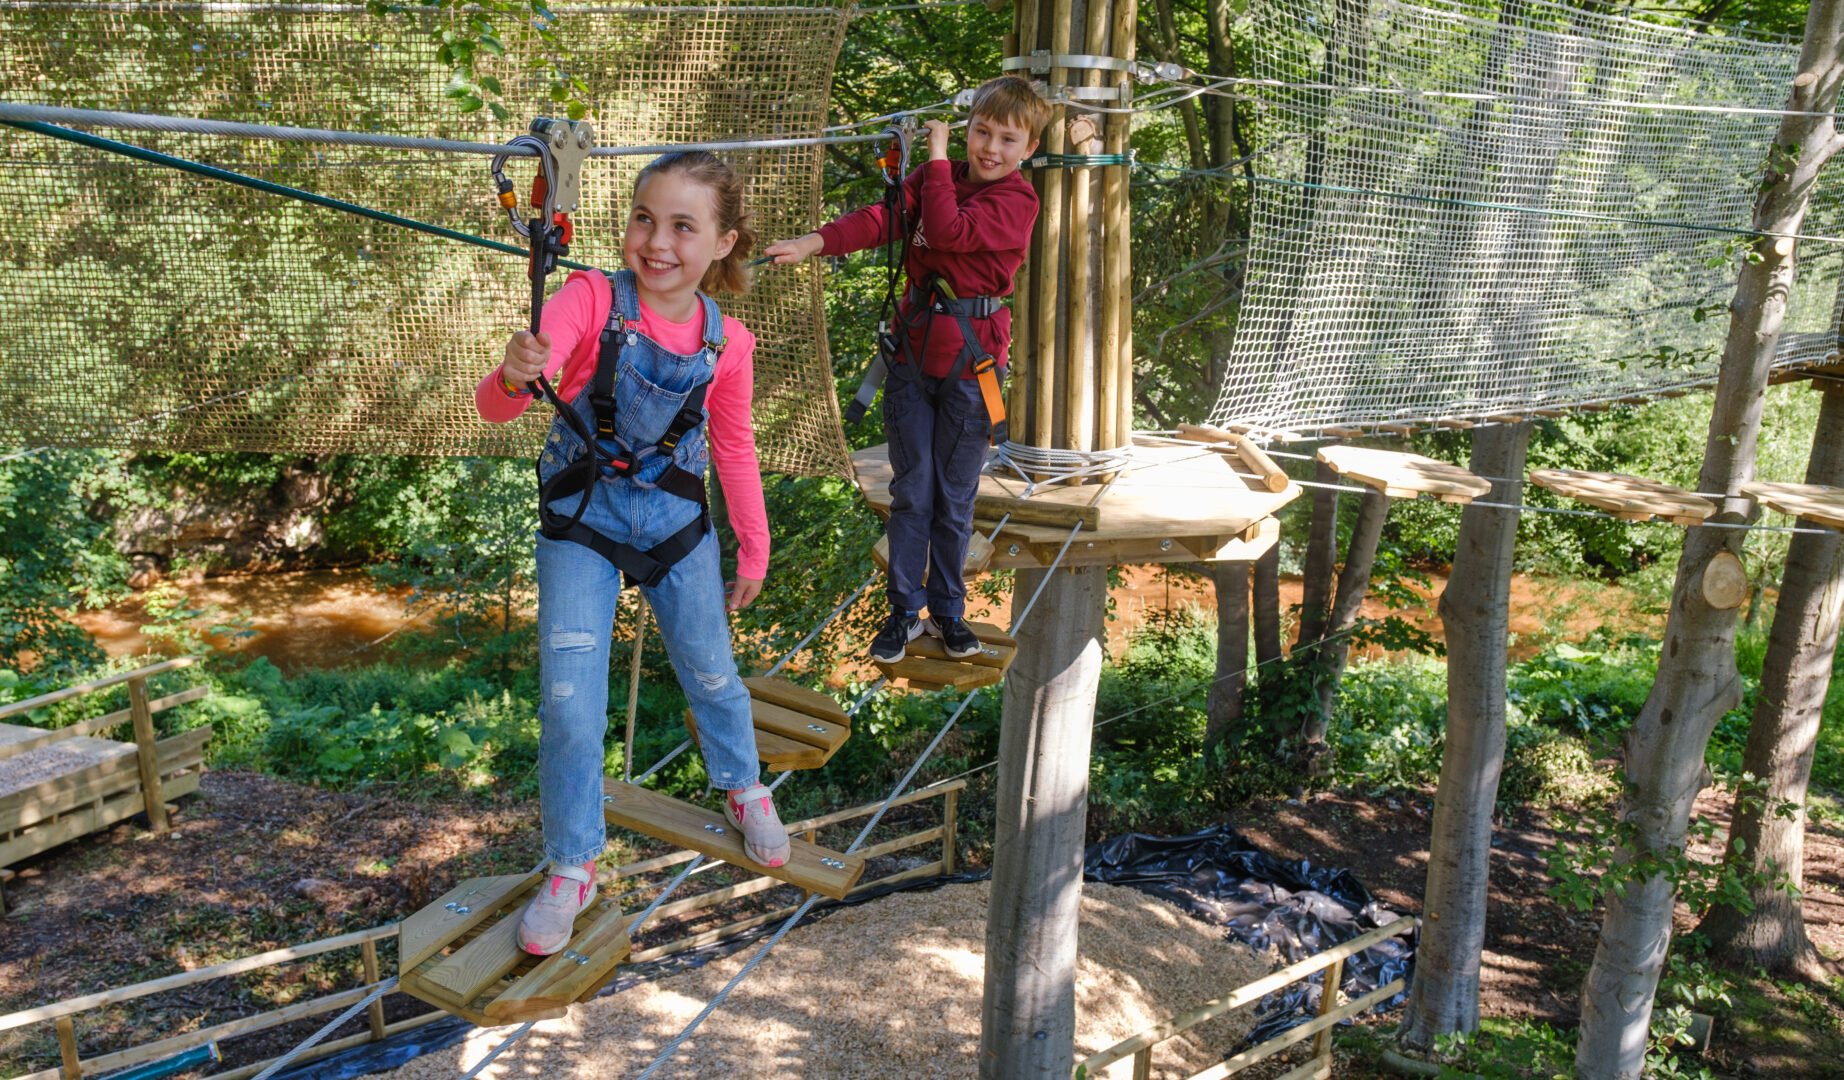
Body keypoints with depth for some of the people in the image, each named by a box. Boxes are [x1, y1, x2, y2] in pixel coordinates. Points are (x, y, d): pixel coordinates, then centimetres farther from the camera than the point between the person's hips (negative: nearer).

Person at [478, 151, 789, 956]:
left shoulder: (727, 343, -9)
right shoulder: (592, 301, -20)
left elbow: (734, 449, 7)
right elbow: (494, 405, -28)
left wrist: (754, 552, 12)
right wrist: (513, 378, -51)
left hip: (675, 522, 2)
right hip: (581, 523, -2)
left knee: (710, 672, 17)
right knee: (569, 701, -6)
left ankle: (743, 786, 47)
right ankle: (572, 867, 14)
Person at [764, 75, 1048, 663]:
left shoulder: (1017, 201, -7)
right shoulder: (936, 176, 7)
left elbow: (948, 231, -22)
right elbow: (882, 217, -8)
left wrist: (937, 158, -13)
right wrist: (815, 241, -22)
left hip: (969, 363, -3)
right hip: (913, 350, 3)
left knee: (954, 499, 7)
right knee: (910, 492, 7)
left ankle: (948, 611, 23)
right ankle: (904, 610, 18)